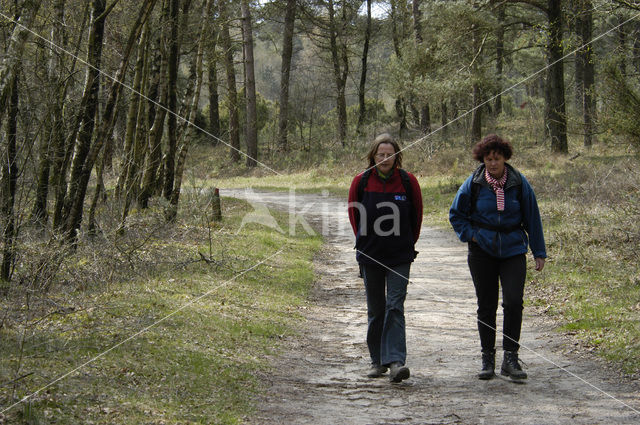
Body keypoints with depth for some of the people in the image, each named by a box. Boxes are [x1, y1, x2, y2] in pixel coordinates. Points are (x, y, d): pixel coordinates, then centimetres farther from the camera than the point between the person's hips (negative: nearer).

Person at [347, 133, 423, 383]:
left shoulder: (408, 182, -3)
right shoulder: (361, 182, -1)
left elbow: (417, 215, 9)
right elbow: (353, 213, 13)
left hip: (400, 256, -2)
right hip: (370, 255, 2)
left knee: (395, 307, -11)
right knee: (375, 310, 9)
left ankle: (395, 361, -16)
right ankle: (378, 361, 20)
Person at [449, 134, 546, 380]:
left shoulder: (518, 183, -1)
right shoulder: (474, 183, -1)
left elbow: (532, 218, 6)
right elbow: (456, 214, 11)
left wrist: (539, 252, 6)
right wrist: (470, 234, -3)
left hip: (513, 251, 0)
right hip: (482, 252, 1)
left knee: (513, 302, -14)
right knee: (486, 306, 5)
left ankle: (510, 358, -4)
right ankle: (487, 358, 17)